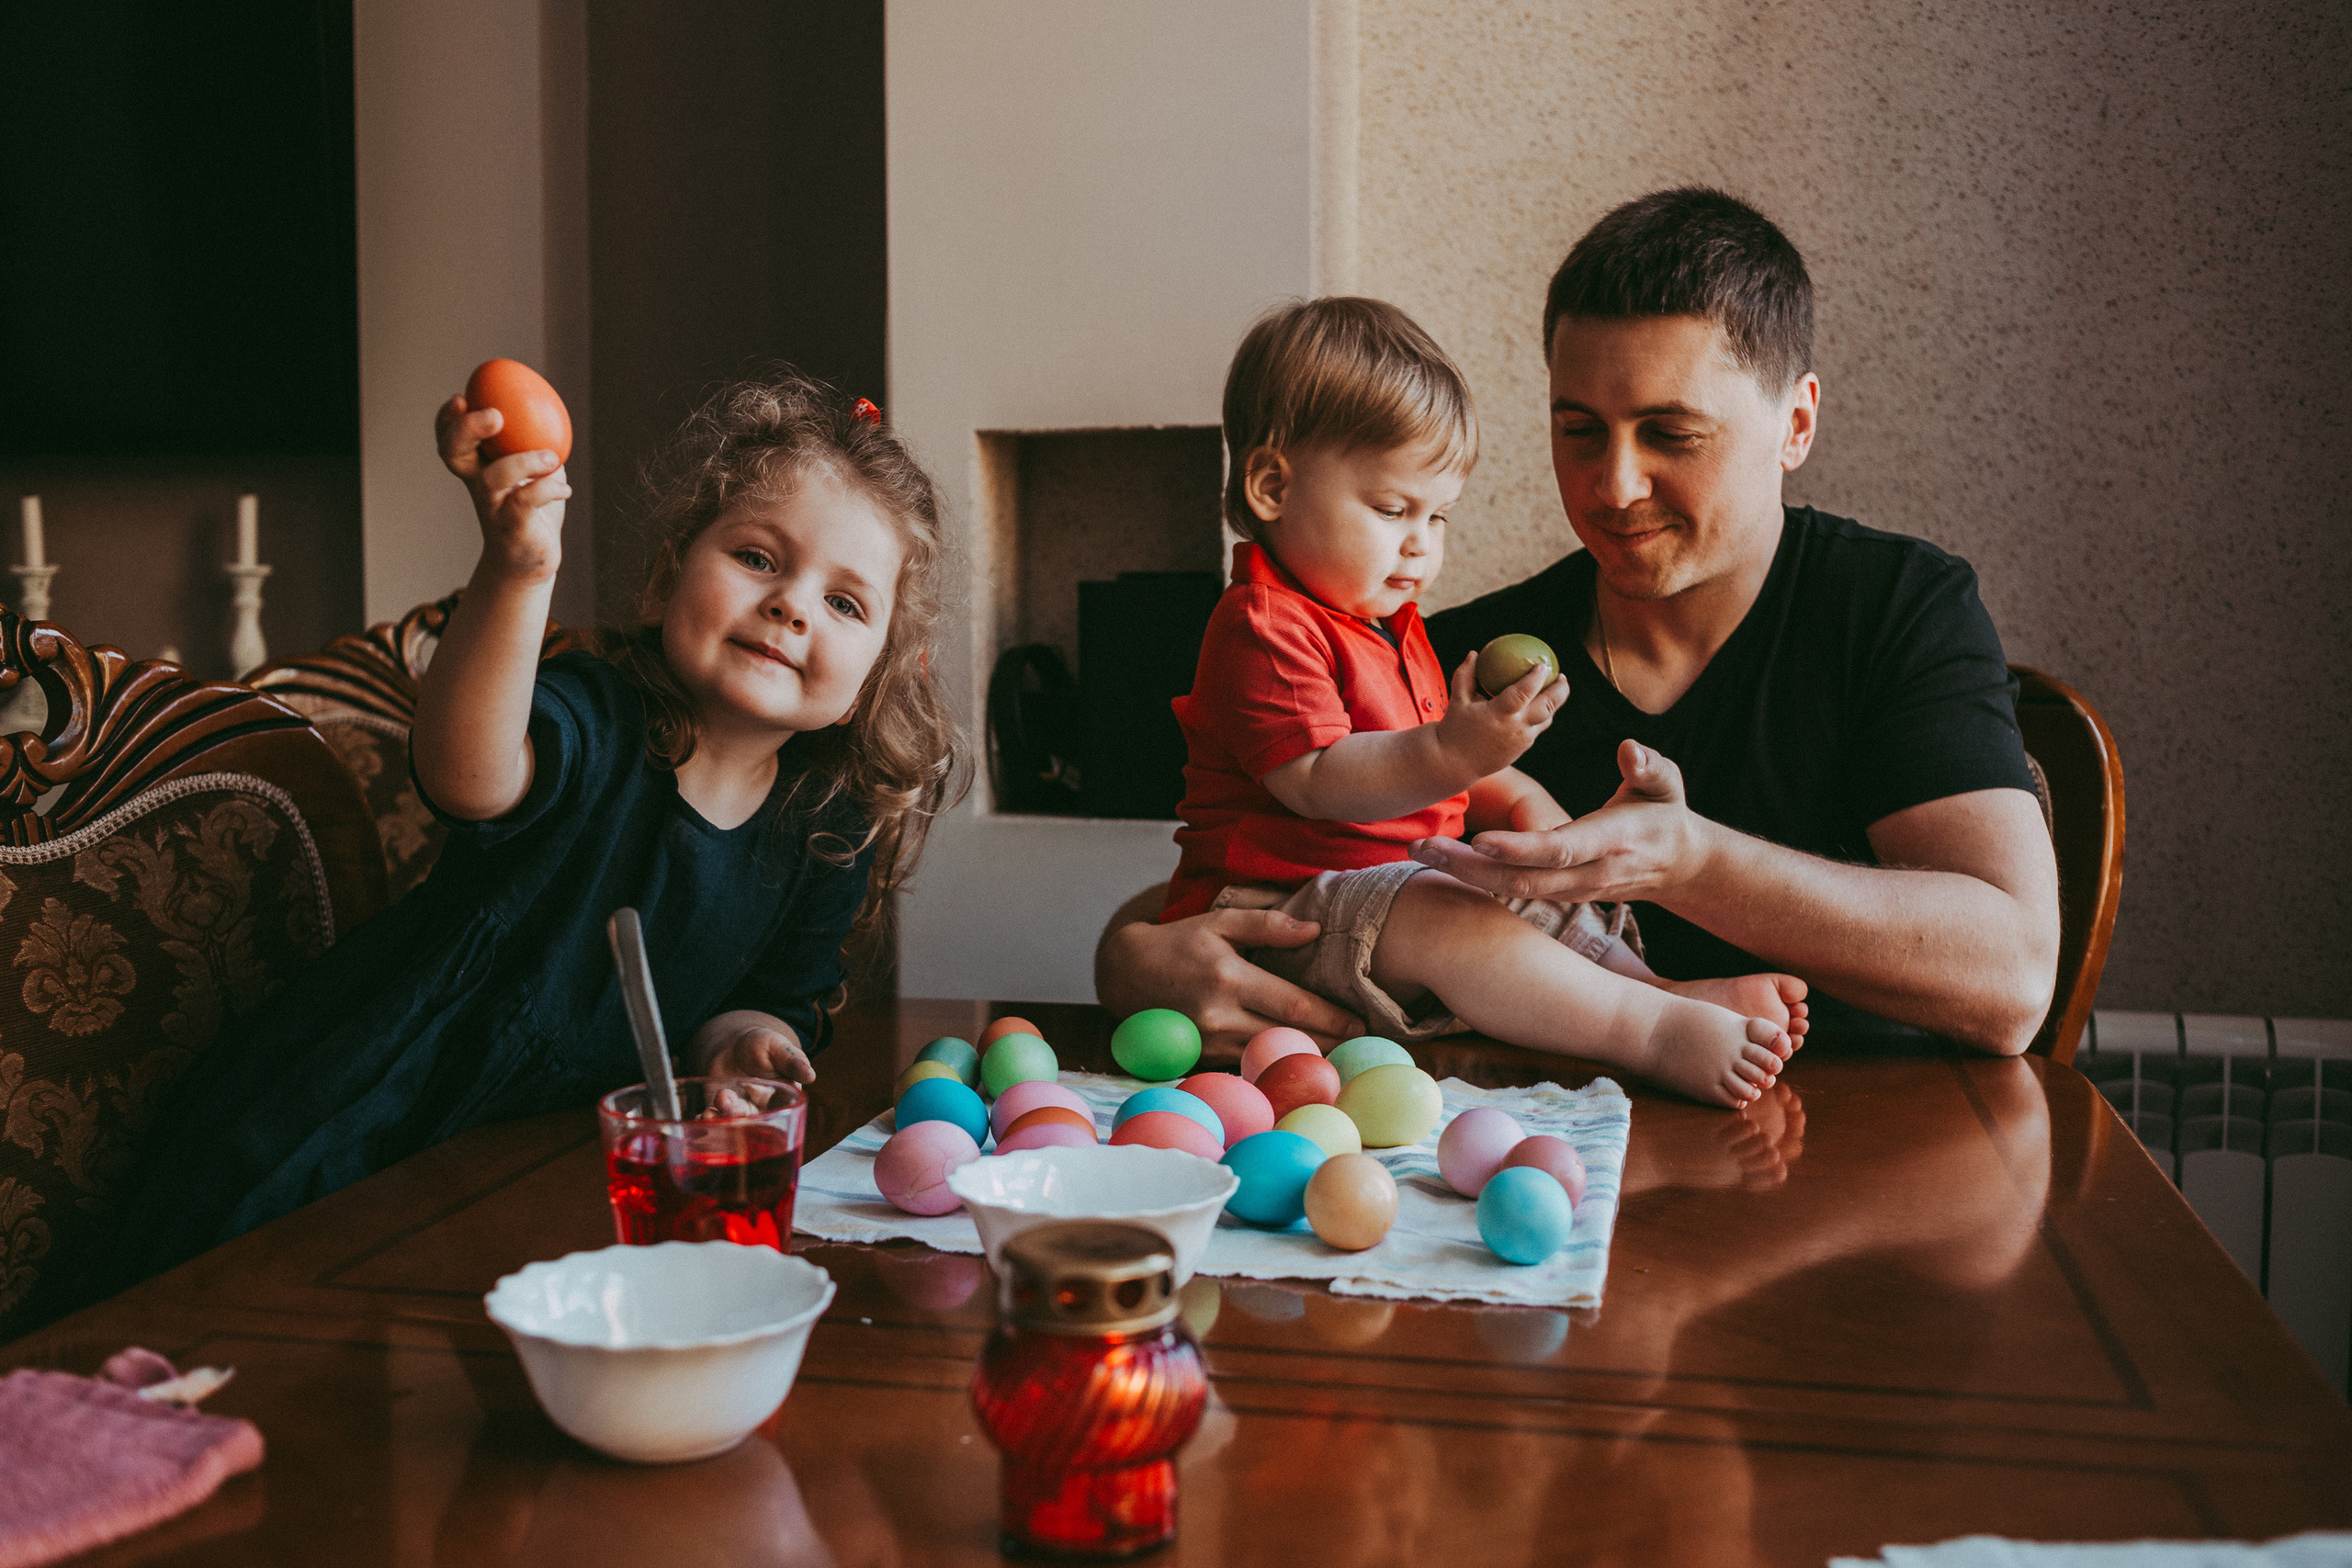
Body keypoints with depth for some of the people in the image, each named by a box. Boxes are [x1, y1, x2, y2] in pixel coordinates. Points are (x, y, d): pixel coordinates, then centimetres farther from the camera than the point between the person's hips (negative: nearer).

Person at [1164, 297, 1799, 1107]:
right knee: (1452, 923, -34)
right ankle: (1652, 1032, -41)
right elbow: (1316, 783, -25)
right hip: (1287, 907, -11)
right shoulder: (1261, 627, -13)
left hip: (1406, 880, 11)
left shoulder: (1391, 623, 22)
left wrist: (1520, 801, 15)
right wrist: (1452, 755, -40)